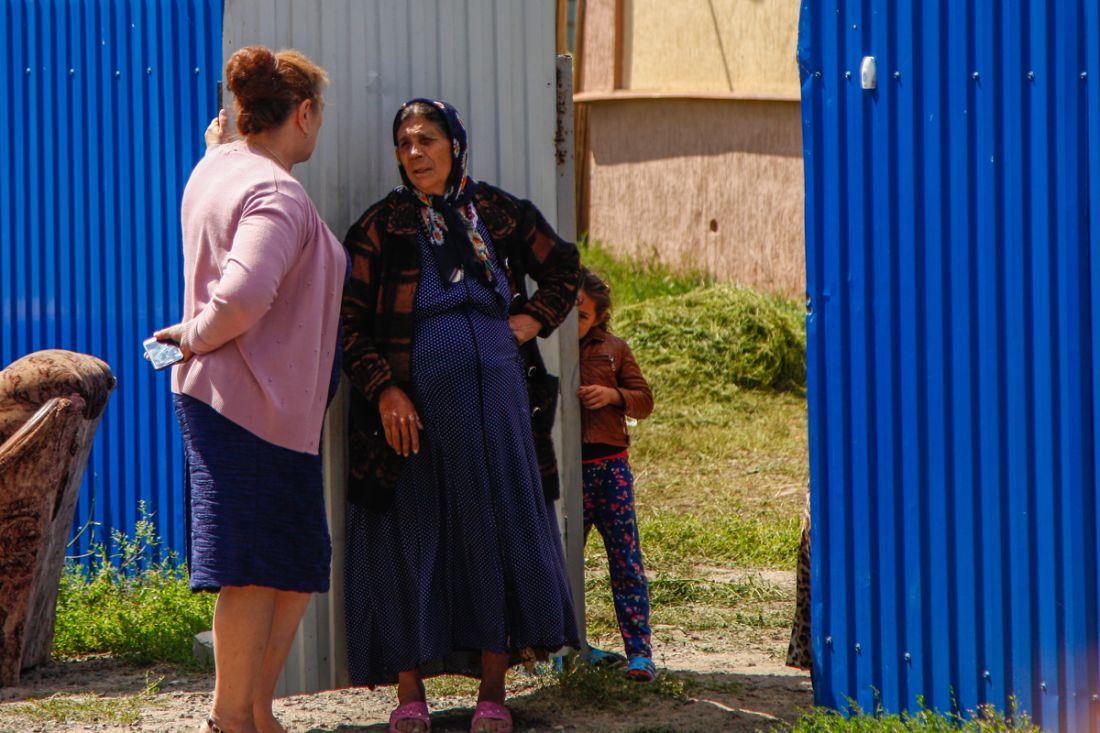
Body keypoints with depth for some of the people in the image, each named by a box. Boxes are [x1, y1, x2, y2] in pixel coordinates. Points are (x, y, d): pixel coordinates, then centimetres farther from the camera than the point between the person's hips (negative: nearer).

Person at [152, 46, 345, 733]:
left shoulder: (214, 167, 12)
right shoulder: (278, 196, -19)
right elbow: (246, 294, -32)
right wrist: (196, 337, -17)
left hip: (221, 393, 10)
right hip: (257, 402, -10)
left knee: (298, 565, 14)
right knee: (258, 568, -3)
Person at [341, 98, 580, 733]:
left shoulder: (500, 213, 8)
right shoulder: (381, 227, 2)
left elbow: (564, 268, 22)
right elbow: (351, 323, 0)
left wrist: (534, 320, 5)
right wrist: (384, 390, -12)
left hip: (494, 397, 2)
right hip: (414, 404, -2)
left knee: (498, 531, 1)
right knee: (412, 535, 0)